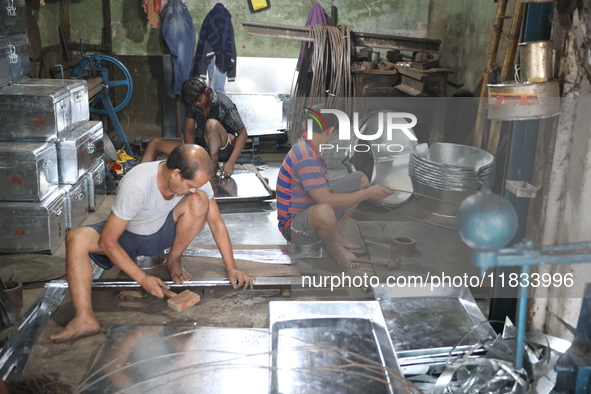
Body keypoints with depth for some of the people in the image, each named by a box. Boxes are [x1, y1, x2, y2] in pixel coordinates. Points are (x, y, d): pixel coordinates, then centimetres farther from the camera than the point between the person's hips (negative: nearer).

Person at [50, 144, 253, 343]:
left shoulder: (195, 178, -23)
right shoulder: (136, 185, -36)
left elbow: (217, 223, -12)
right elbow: (108, 241, -30)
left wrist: (231, 268, -15)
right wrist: (143, 278, -30)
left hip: (162, 233, 3)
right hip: (127, 235, -2)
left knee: (200, 201, -26)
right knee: (76, 238, -31)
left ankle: (173, 260, -5)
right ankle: (85, 319, -40)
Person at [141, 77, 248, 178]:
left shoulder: (224, 105, -19)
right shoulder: (192, 104, -6)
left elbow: (243, 133, -16)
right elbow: (188, 131, -7)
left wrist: (231, 162, -27)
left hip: (223, 148, -5)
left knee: (212, 124, -35)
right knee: (155, 144, -5)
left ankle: (213, 167, -33)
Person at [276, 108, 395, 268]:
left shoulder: (305, 147, 4)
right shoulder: (306, 156, -27)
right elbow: (326, 200, -32)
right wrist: (369, 193, -24)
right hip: (293, 226, -10)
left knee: (360, 179, 8)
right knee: (324, 211, -45)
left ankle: (336, 233, 12)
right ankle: (333, 246, -10)